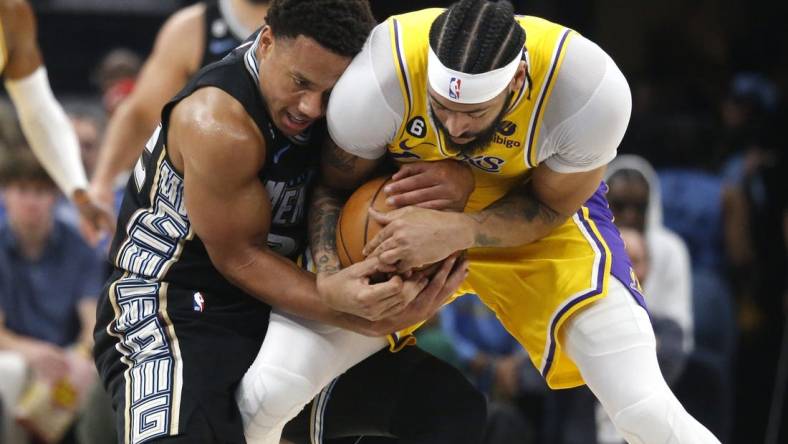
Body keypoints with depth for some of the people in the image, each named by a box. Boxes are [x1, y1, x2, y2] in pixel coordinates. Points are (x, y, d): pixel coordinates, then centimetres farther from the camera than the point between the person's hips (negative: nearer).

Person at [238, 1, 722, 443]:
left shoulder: (592, 92, -34)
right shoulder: (378, 80, -34)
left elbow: (551, 208, -16)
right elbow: (334, 185, -12)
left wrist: (457, 233, -36)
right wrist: (330, 282, -31)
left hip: (537, 215, -1)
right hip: (402, 215, 1)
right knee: (268, 393, -10)